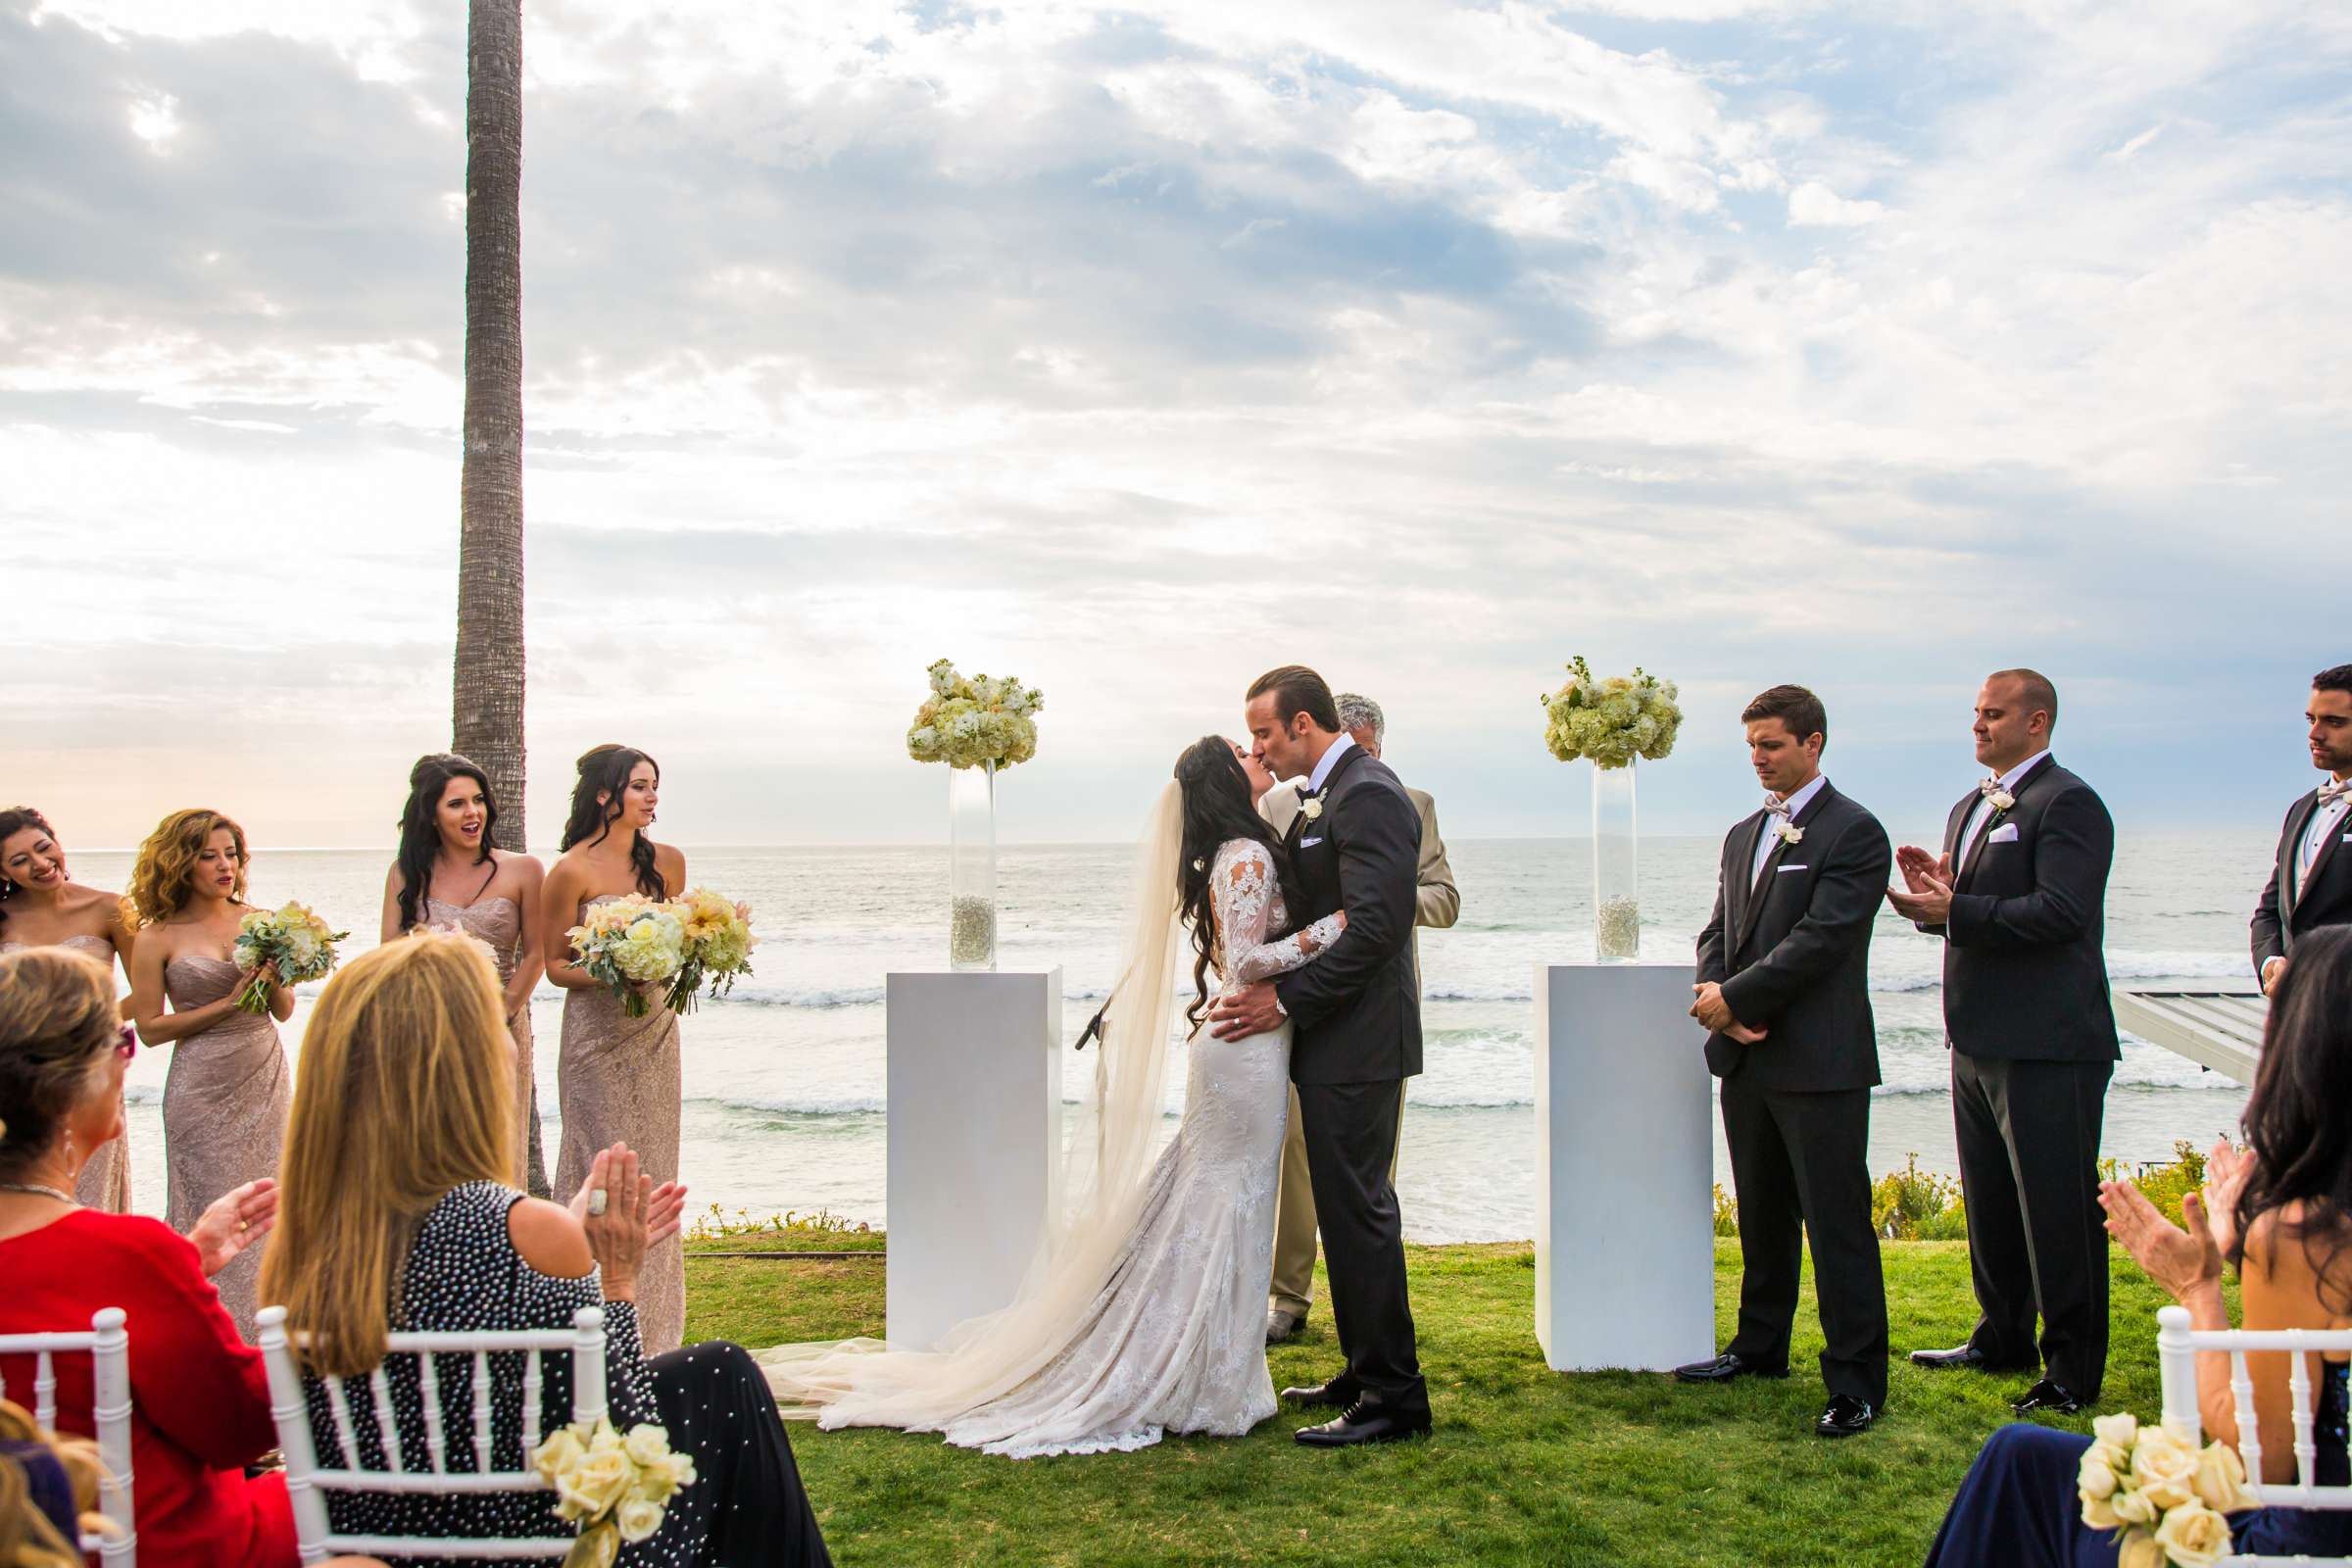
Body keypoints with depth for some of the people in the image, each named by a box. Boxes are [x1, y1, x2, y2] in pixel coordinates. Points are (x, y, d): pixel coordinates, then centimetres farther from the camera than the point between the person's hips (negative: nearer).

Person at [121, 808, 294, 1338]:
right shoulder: (158, 938, -5)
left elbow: (285, 1011, 9)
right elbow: (150, 1027, -5)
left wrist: (274, 979, -12)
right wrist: (228, 1003, -13)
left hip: (266, 1080, 3)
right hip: (203, 1090, -3)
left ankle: (264, 1330, 18)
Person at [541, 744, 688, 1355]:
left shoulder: (667, 862, 5)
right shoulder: (572, 872, -9)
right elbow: (555, 965, -4)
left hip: (656, 1035, 5)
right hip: (597, 1039, -5)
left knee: (653, 1172, 8)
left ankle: (651, 1333, 18)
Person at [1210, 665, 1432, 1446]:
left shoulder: (1368, 795, -16)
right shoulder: (1328, 794, 16)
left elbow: (1376, 926, -23)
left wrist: (1286, 999, -19)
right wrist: (1261, 984, 8)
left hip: (1355, 1041, -10)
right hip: (1333, 1038, 10)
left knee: (1357, 1211, -5)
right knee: (1352, 1209, 16)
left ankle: (1392, 1397, 4)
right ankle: (1367, 1373, 26)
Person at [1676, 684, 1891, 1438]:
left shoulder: (1853, 832, -9)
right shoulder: (1744, 835, 16)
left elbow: (1821, 938, -17)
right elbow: (1717, 932, 16)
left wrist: (1736, 996, -14)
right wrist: (1719, 999, -4)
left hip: (1818, 1061, -8)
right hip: (1747, 1058, 8)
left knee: (1836, 1223, -3)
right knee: (1761, 1214, 18)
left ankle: (1856, 1382, 4)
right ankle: (1761, 1346, 31)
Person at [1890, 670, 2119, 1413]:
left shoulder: (2068, 803, -11)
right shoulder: (1970, 807, 18)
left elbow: (2060, 911, -22)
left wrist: (1953, 912, -22)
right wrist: (1939, 888, 1)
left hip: (2047, 1045, -9)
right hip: (1979, 1040, 10)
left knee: (2057, 1206, -3)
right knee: (1989, 1203, 18)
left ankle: (2074, 1369, 7)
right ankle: (2003, 1337, 31)